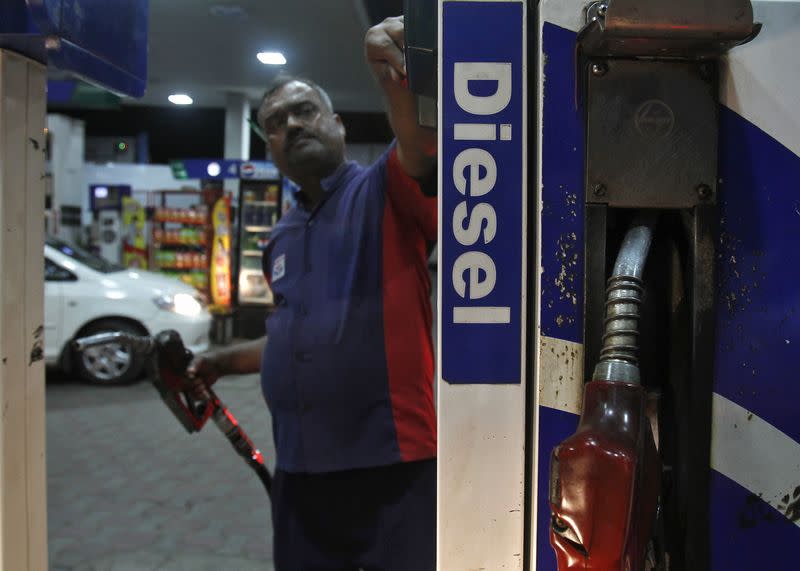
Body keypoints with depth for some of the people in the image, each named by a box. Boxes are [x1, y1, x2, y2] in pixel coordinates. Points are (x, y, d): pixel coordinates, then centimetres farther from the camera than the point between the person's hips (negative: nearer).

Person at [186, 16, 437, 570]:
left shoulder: (385, 191, -4)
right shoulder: (282, 239, 17)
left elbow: (423, 148, -27)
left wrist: (395, 78, -45)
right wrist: (225, 362, 23)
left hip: (393, 462, -6)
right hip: (299, 469, 7)